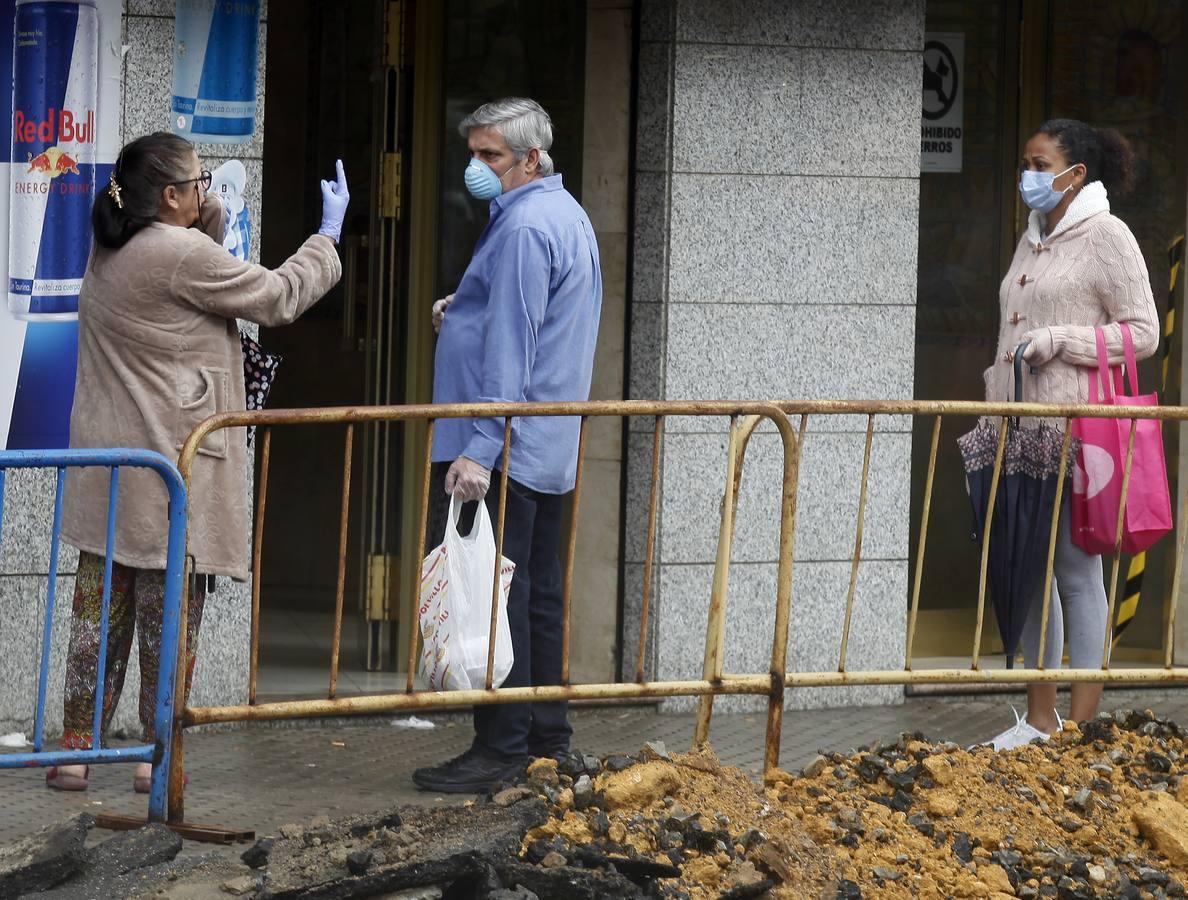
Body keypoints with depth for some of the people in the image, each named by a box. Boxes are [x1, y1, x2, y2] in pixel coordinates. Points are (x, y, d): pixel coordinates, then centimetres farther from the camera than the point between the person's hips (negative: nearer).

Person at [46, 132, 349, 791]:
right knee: (169, 614, 2)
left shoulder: (107, 255, 10)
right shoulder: (182, 255, -17)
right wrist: (328, 236, 7)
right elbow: (276, 298, -7)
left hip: (106, 472, 8)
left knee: (99, 609, 9)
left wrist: (211, 212, 13)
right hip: (170, 471, -8)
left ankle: (75, 752, 9)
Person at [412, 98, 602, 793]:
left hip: (504, 448, -11)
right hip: (550, 448, 11)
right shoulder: (569, 217, 16)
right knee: (538, 591, 13)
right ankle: (547, 740, 17)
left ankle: (501, 747, -10)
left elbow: (511, 351, -23)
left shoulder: (524, 227, -16)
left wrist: (480, 449, -25)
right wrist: (465, 314, 16)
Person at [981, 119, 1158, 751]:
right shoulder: (1031, 242, 18)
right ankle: (1039, 717, 15)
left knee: (1075, 569, -5)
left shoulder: (1106, 237, -5)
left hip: (1075, 428, -8)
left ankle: (1082, 727, -2)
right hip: (1021, 430, 8)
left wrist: (1059, 340, -16)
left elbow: (1142, 332, -9)